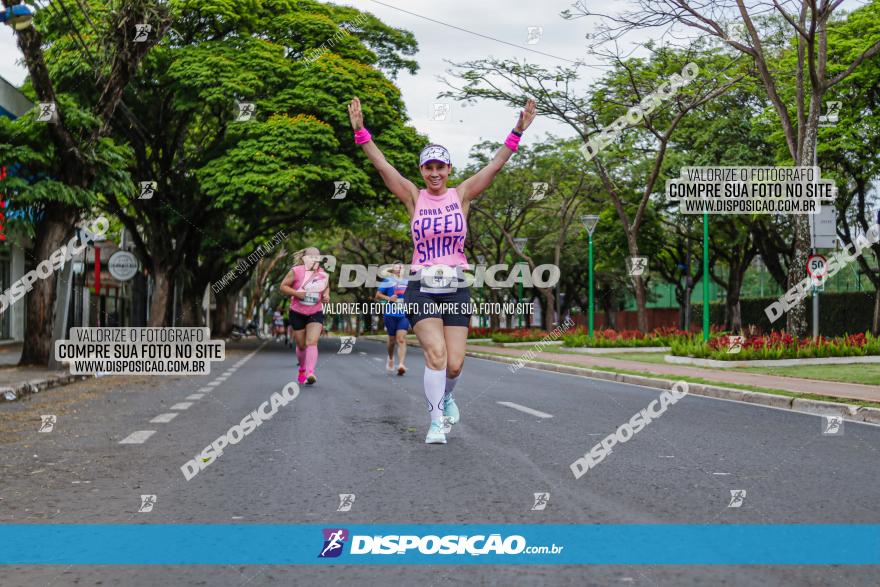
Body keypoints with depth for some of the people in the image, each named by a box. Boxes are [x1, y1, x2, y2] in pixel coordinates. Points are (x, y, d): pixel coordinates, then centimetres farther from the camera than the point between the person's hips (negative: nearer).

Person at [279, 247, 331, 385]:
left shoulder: (324, 275, 0)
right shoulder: (296, 271, -10)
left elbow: (326, 288, 19)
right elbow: (283, 286, -7)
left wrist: (326, 296, -3)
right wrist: (297, 293, -22)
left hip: (315, 313, 1)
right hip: (297, 313, -1)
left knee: (312, 342, -18)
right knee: (301, 345, 10)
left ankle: (310, 373, -27)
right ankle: (302, 368, 37)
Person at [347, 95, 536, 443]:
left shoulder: (462, 194, 4)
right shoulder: (414, 197, 2)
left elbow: (496, 164, -1)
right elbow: (381, 165, -5)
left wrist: (518, 131, -9)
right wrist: (360, 131, -14)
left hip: (456, 289, 1)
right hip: (421, 288, -1)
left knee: (454, 364, -1)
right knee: (436, 354, -17)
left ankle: (446, 395, 34)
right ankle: (436, 422, -3)